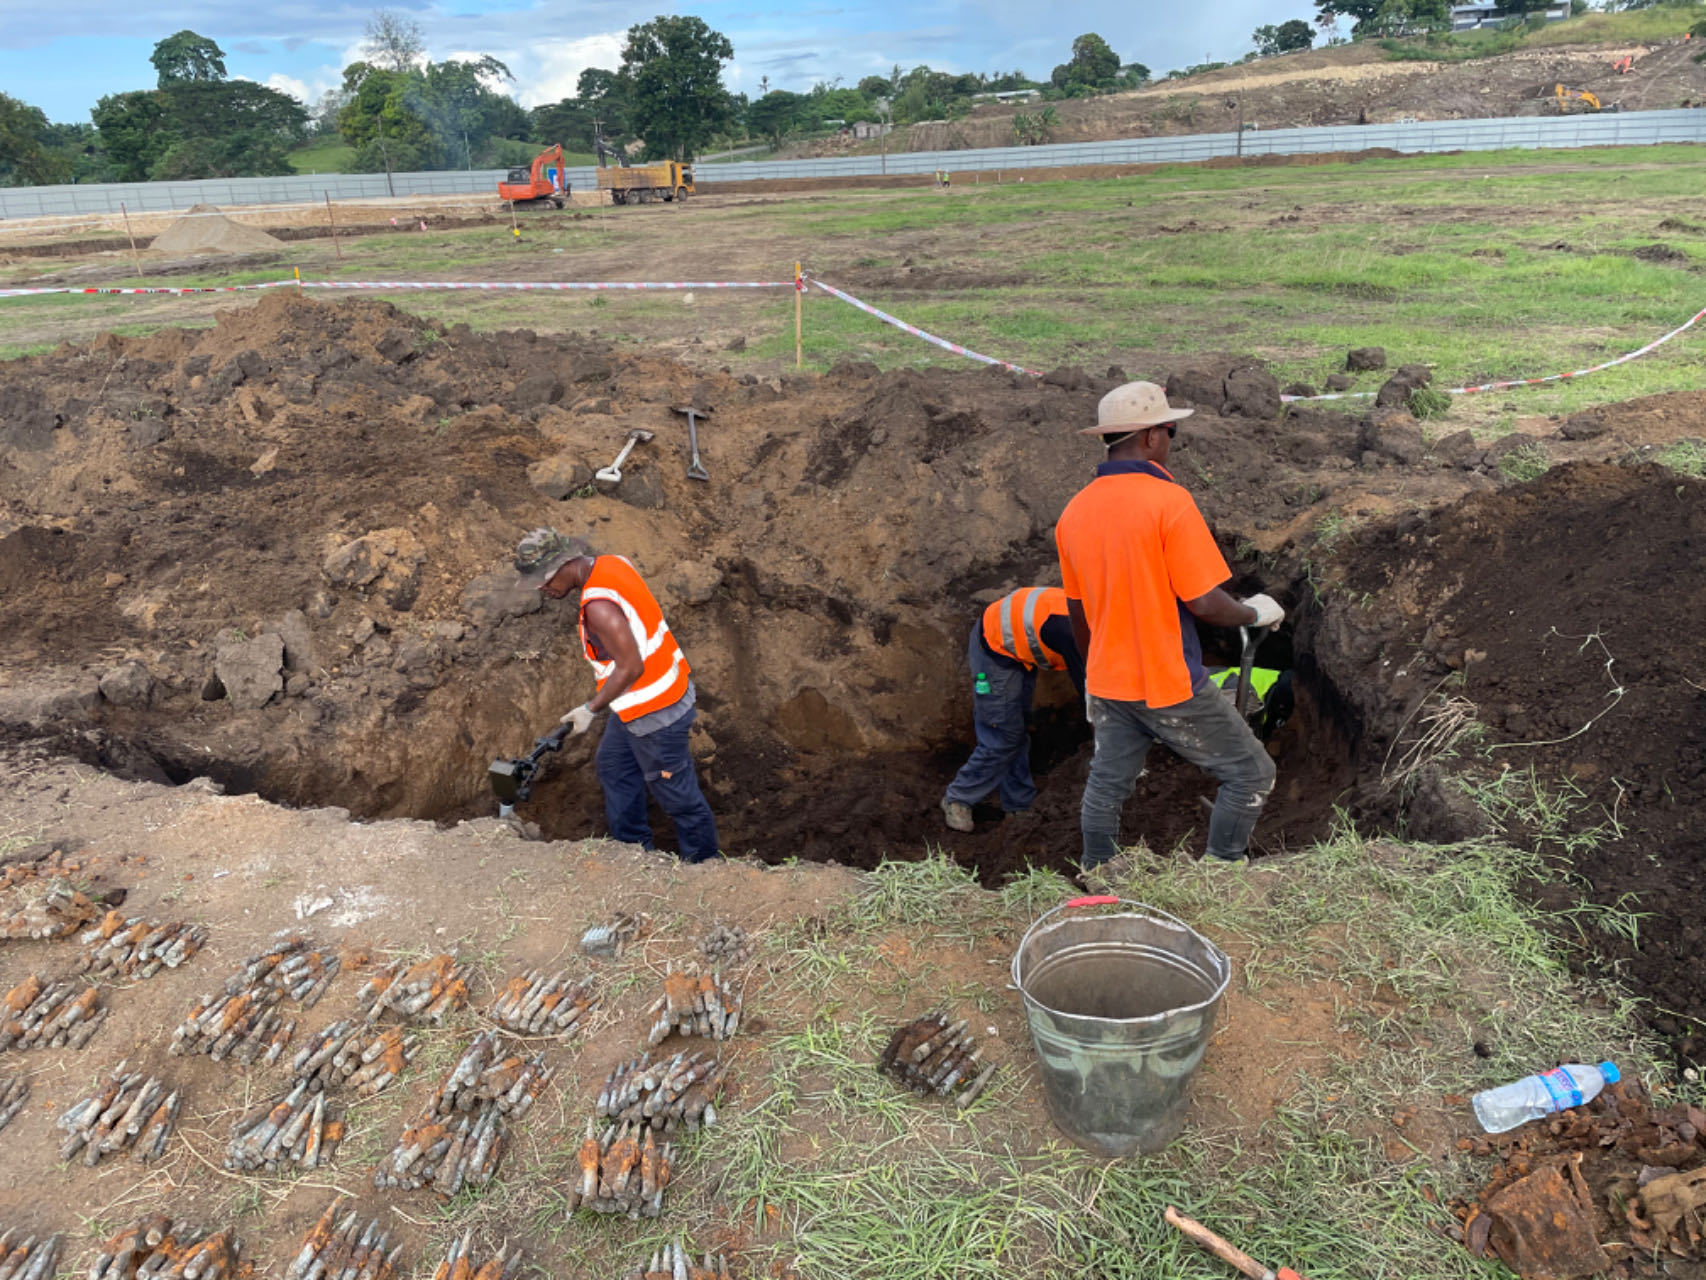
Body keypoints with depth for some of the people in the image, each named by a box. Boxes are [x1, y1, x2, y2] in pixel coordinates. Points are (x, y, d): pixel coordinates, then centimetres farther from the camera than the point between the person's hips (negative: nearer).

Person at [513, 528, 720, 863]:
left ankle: (703, 862, 26)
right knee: (613, 764, 26)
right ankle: (633, 847, 41)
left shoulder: (598, 606, -30)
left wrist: (591, 709, -15)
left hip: (655, 709, -11)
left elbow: (631, 668, -27)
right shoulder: (612, 563, -1)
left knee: (673, 789, 6)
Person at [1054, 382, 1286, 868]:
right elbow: (1205, 602, -19)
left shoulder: (1074, 511, 4)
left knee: (1105, 788, 19)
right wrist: (1255, 613, 2)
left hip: (1109, 684, 7)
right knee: (1251, 774, 9)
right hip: (1171, 685, -7)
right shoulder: (1168, 500, -17)